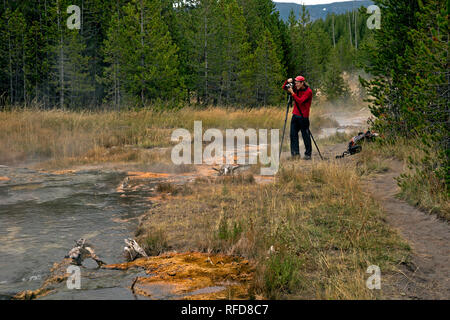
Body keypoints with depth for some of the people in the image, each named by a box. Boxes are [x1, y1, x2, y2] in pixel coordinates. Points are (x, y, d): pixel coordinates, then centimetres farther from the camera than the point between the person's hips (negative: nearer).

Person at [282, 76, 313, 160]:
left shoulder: (308, 91, -11)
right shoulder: (297, 89, 8)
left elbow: (300, 101, -22)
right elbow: (284, 88, 13)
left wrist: (292, 93, -24)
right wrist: (287, 82, -5)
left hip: (303, 116, -6)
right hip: (295, 115, 6)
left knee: (305, 135, -2)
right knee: (293, 134, 1)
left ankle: (308, 154, 6)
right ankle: (295, 152, 5)